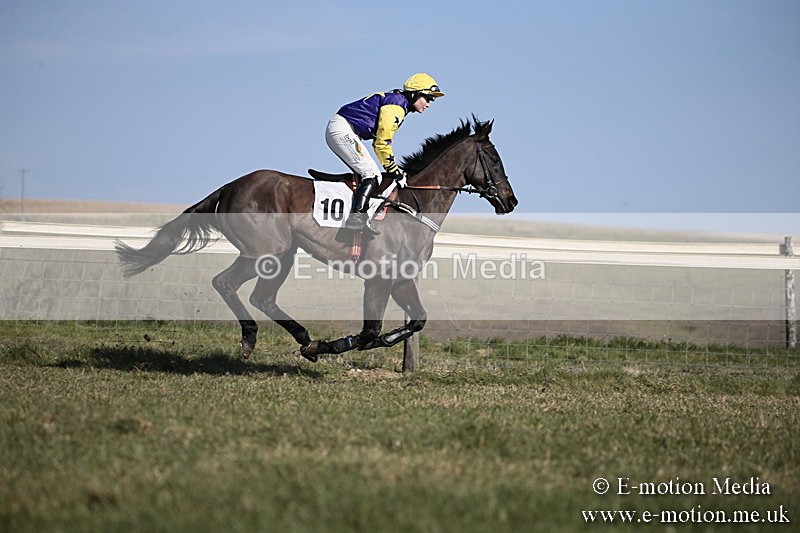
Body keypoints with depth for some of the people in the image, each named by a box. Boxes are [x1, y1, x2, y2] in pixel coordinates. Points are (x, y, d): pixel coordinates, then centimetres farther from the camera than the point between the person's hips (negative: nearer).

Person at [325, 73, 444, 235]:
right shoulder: (397, 104, -12)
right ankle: (356, 217, -25)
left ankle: (360, 219, 3)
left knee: (368, 174, 11)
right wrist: (394, 171, -7)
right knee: (372, 175, -13)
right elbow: (383, 142, -15)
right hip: (343, 130, -11)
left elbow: (379, 142, 22)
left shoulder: (396, 102, 20)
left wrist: (395, 169, 17)